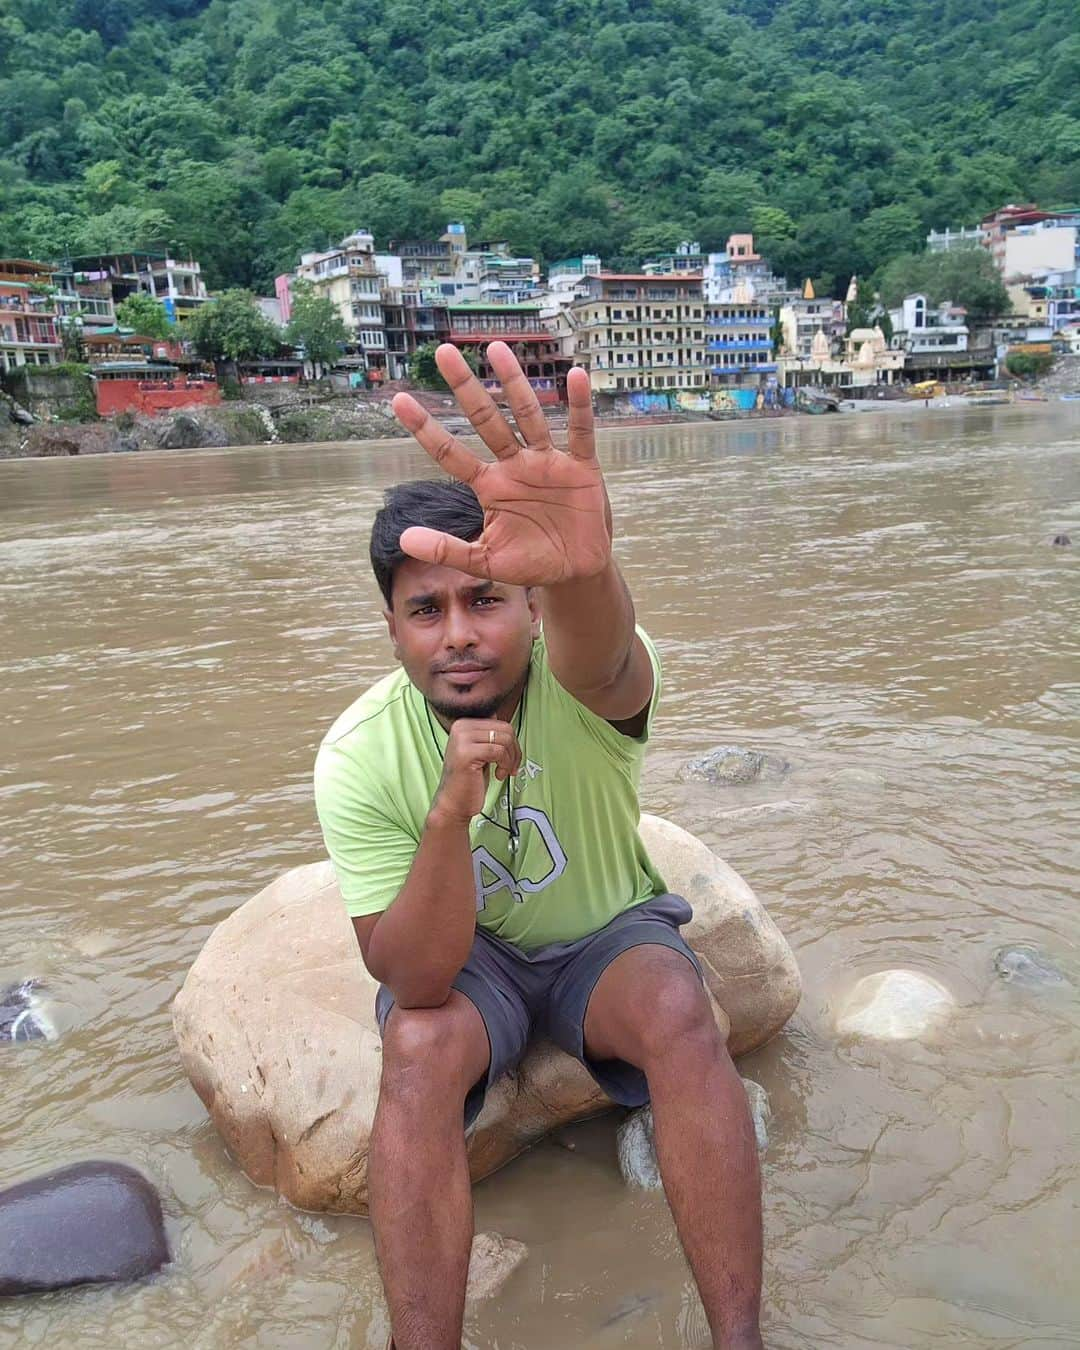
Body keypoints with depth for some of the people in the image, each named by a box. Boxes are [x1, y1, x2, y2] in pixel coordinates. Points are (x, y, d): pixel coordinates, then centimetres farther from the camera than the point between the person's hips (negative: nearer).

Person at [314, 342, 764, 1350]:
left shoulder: (581, 683, -25)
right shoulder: (359, 755, -21)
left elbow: (605, 657, -53)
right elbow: (412, 981, -25)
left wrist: (583, 570, -78)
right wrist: (452, 812, -43)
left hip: (608, 931, 0)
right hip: (460, 955, 0)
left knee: (678, 1012, -31)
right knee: (420, 1046, -32)